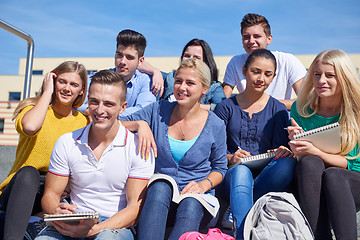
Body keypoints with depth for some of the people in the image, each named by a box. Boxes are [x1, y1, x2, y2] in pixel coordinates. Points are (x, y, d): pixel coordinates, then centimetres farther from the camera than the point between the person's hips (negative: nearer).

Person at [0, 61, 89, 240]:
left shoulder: (83, 122, 9)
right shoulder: (33, 108, 0)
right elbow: (30, 127, -25)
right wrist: (47, 91, -11)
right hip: (21, 188, -2)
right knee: (28, 172, -34)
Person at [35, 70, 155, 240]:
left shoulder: (139, 149, -6)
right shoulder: (66, 143, 4)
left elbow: (135, 207, -9)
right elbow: (51, 194, 6)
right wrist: (57, 212, -19)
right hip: (72, 226, 2)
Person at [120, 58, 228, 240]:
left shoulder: (215, 126, 1)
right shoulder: (158, 111, 4)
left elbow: (220, 168, 11)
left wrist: (203, 185, -9)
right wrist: (139, 124, -17)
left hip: (198, 199, -1)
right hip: (158, 197, 1)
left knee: (190, 204, -36)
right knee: (160, 186, -35)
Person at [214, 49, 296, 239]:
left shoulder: (278, 109, 12)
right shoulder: (226, 107, 10)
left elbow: (281, 148, 6)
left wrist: (283, 151, -19)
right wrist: (230, 158, -16)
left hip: (265, 178, 1)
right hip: (230, 176, -1)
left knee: (289, 163, -31)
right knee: (241, 171, -36)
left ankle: (237, 211, -32)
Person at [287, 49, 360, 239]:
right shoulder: (300, 109, -1)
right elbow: (304, 159, 3)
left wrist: (314, 151, -25)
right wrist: (298, 143, -21)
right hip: (308, 185, 2)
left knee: (332, 175, -34)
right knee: (310, 163, -32)